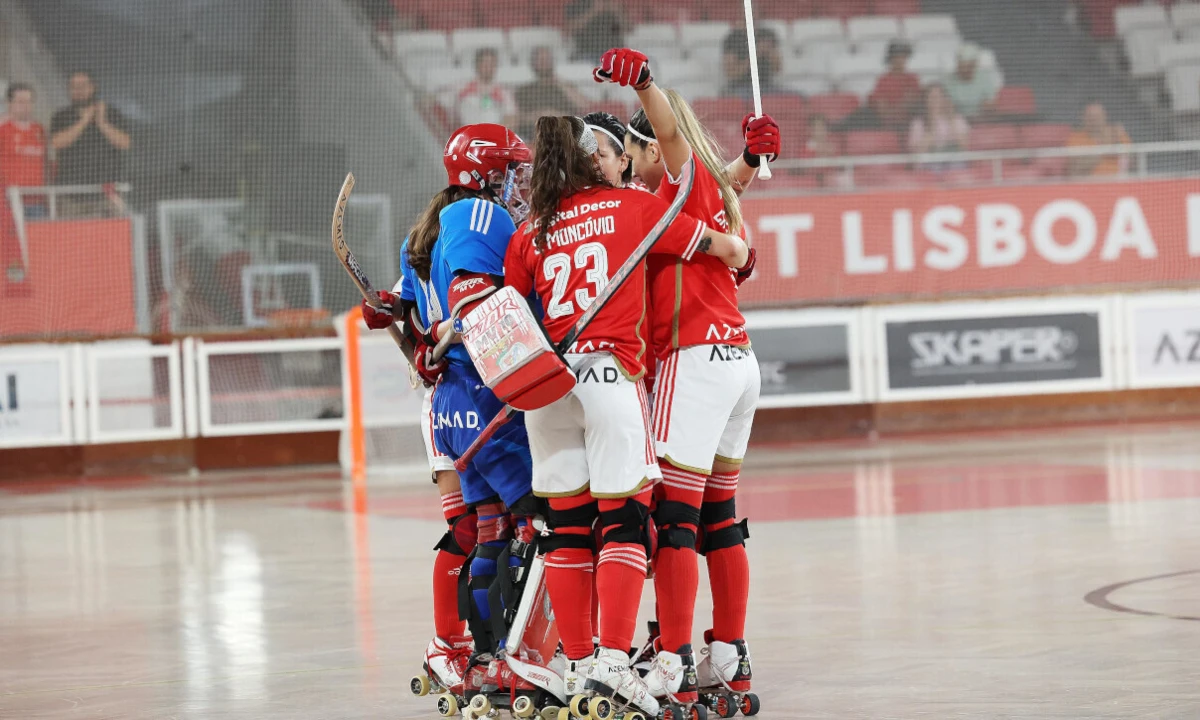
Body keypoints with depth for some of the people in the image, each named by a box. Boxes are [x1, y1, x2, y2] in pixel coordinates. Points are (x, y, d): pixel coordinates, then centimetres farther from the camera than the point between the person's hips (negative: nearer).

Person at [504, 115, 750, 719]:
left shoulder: (529, 233, 12)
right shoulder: (631, 207, 6)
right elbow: (728, 250, 11)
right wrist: (741, 255, 33)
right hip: (611, 373, -4)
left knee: (567, 524, 8)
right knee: (624, 518, -4)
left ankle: (579, 664, 10)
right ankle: (612, 661, -15)